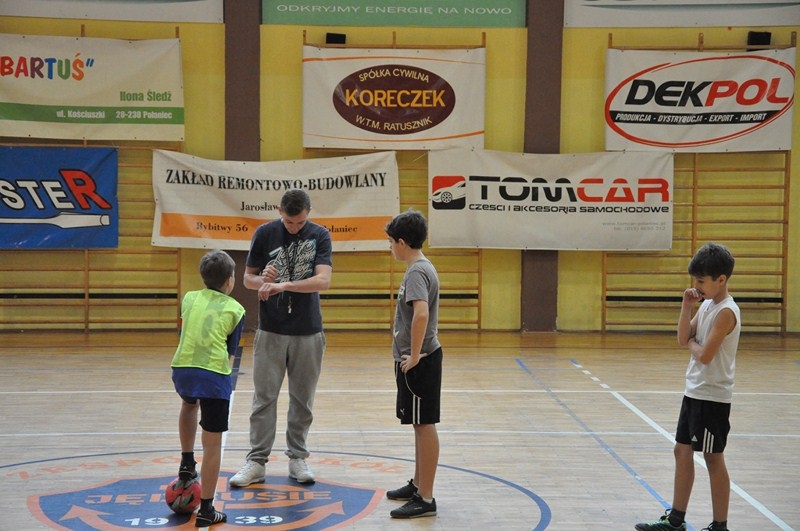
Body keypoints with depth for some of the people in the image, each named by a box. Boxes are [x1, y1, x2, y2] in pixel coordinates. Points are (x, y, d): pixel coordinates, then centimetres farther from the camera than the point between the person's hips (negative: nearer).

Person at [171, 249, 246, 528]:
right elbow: (230, 353, 8)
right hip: (214, 374, -4)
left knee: (189, 403, 39)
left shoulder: (189, 298, 16)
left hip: (181, 369, 4)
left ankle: (186, 463, 38)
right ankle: (206, 510, 5)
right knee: (212, 443, 2)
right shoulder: (235, 310, 8)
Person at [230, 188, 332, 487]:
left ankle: (297, 458, 20)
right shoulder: (265, 233, -2)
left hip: (308, 331, 0)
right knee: (264, 398, 1)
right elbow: (248, 278, 4)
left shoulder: (319, 235, -4)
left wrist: (282, 285, -27)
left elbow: (323, 280, -16)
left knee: (303, 399, 8)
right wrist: (263, 279, -19)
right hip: (270, 330, 0)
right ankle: (257, 462, 7)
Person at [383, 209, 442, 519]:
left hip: (419, 362, -10)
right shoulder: (422, 267, 13)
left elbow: (421, 314, -33)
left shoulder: (416, 272, -18)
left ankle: (425, 499, 1)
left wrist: (414, 355, -25)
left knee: (424, 425, -5)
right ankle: (418, 485, 31)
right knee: (420, 425, 19)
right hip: (419, 358, 10)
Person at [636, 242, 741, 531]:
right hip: (694, 392, 9)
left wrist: (692, 343, -4)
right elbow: (683, 338, 5)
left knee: (713, 458, 0)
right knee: (682, 451, 13)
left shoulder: (725, 312, -19)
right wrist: (686, 306, -4)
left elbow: (704, 355, -23)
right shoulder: (706, 304, 8)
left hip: (713, 397, -9)